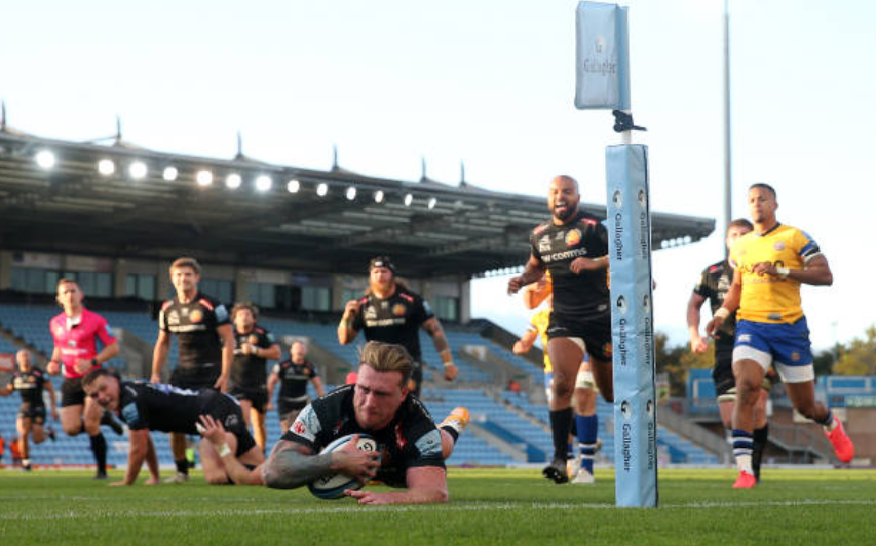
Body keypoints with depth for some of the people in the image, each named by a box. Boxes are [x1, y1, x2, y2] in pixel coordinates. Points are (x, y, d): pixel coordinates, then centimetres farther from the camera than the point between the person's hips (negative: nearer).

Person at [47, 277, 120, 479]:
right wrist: (54, 362, 2)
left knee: (91, 426, -13)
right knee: (71, 429, -5)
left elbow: (113, 347, -7)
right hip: (70, 381, 5)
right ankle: (102, 418, 26)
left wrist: (92, 362, -19)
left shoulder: (95, 320, -8)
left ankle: (102, 470, 4)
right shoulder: (55, 323, 8)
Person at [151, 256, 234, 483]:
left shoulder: (212, 306, -8)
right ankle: (181, 470, 10)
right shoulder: (168, 309, 8)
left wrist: (225, 375, -15)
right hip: (183, 371, 5)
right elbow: (162, 343, 19)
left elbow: (228, 340, -8)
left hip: (210, 372, -5)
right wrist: (155, 375, 11)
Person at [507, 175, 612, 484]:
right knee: (562, 383, -19)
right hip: (563, 318, 3)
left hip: (600, 317, -3)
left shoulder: (593, 227, -6)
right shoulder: (540, 235, 11)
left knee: (611, 391, 10)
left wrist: (594, 263, -31)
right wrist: (522, 280, 9)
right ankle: (560, 459, -19)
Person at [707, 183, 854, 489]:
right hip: (751, 326, 2)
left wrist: (781, 271, -17)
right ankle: (744, 470, -25)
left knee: (805, 407, 8)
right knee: (745, 387, -24)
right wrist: (723, 313, 11)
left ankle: (831, 425, 46)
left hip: (790, 326, -2)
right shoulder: (740, 246, 14)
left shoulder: (794, 238, 0)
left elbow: (825, 275, -8)